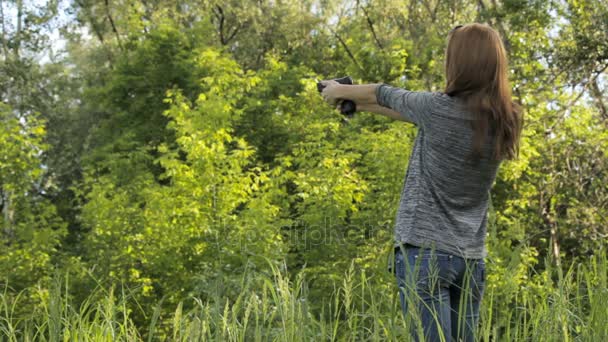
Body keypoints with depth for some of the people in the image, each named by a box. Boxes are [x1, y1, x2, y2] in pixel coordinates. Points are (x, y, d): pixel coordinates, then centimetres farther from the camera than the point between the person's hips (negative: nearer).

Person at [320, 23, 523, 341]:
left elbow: (387, 95, 6)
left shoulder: (440, 109, -13)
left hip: (425, 251, -6)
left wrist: (340, 91, 26)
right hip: (471, 257, 6)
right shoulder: (503, 121, 6)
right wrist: (358, 104, 27)